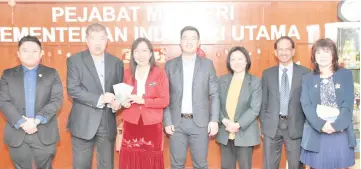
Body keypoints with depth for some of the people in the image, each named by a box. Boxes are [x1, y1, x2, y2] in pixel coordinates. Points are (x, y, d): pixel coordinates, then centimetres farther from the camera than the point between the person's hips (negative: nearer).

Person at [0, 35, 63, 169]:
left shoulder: (51, 74, 4)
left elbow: (57, 101, -5)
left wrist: (37, 120, -16)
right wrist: (21, 122, -15)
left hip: (45, 134, -1)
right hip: (17, 134, 1)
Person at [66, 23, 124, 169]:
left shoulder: (117, 63, 8)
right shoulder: (75, 60, -2)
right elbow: (73, 89, -12)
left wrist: (117, 102, -12)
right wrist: (99, 99, -19)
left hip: (107, 124, 3)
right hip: (83, 123, -2)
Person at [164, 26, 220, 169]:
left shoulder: (207, 64, 4)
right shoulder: (170, 65, 5)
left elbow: (214, 95, 3)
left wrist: (214, 120, -5)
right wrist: (167, 121, -2)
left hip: (200, 122, 0)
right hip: (177, 122, 1)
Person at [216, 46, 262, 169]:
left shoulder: (255, 81, -2)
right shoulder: (222, 80, 7)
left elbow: (255, 108, -10)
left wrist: (238, 125, -18)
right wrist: (224, 121, -13)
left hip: (245, 133, -3)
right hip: (225, 133, 3)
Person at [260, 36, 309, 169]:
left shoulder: (304, 73, 1)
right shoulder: (267, 73, 6)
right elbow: (263, 102, 8)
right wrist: (263, 125, 5)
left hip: (295, 126, -1)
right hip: (272, 125, 2)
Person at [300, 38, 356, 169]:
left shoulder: (346, 75, 5)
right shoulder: (308, 78, 6)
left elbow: (348, 104, -4)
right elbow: (306, 105, -4)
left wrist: (336, 125, -15)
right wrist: (321, 125, -17)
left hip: (341, 132, 0)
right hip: (316, 133, 0)